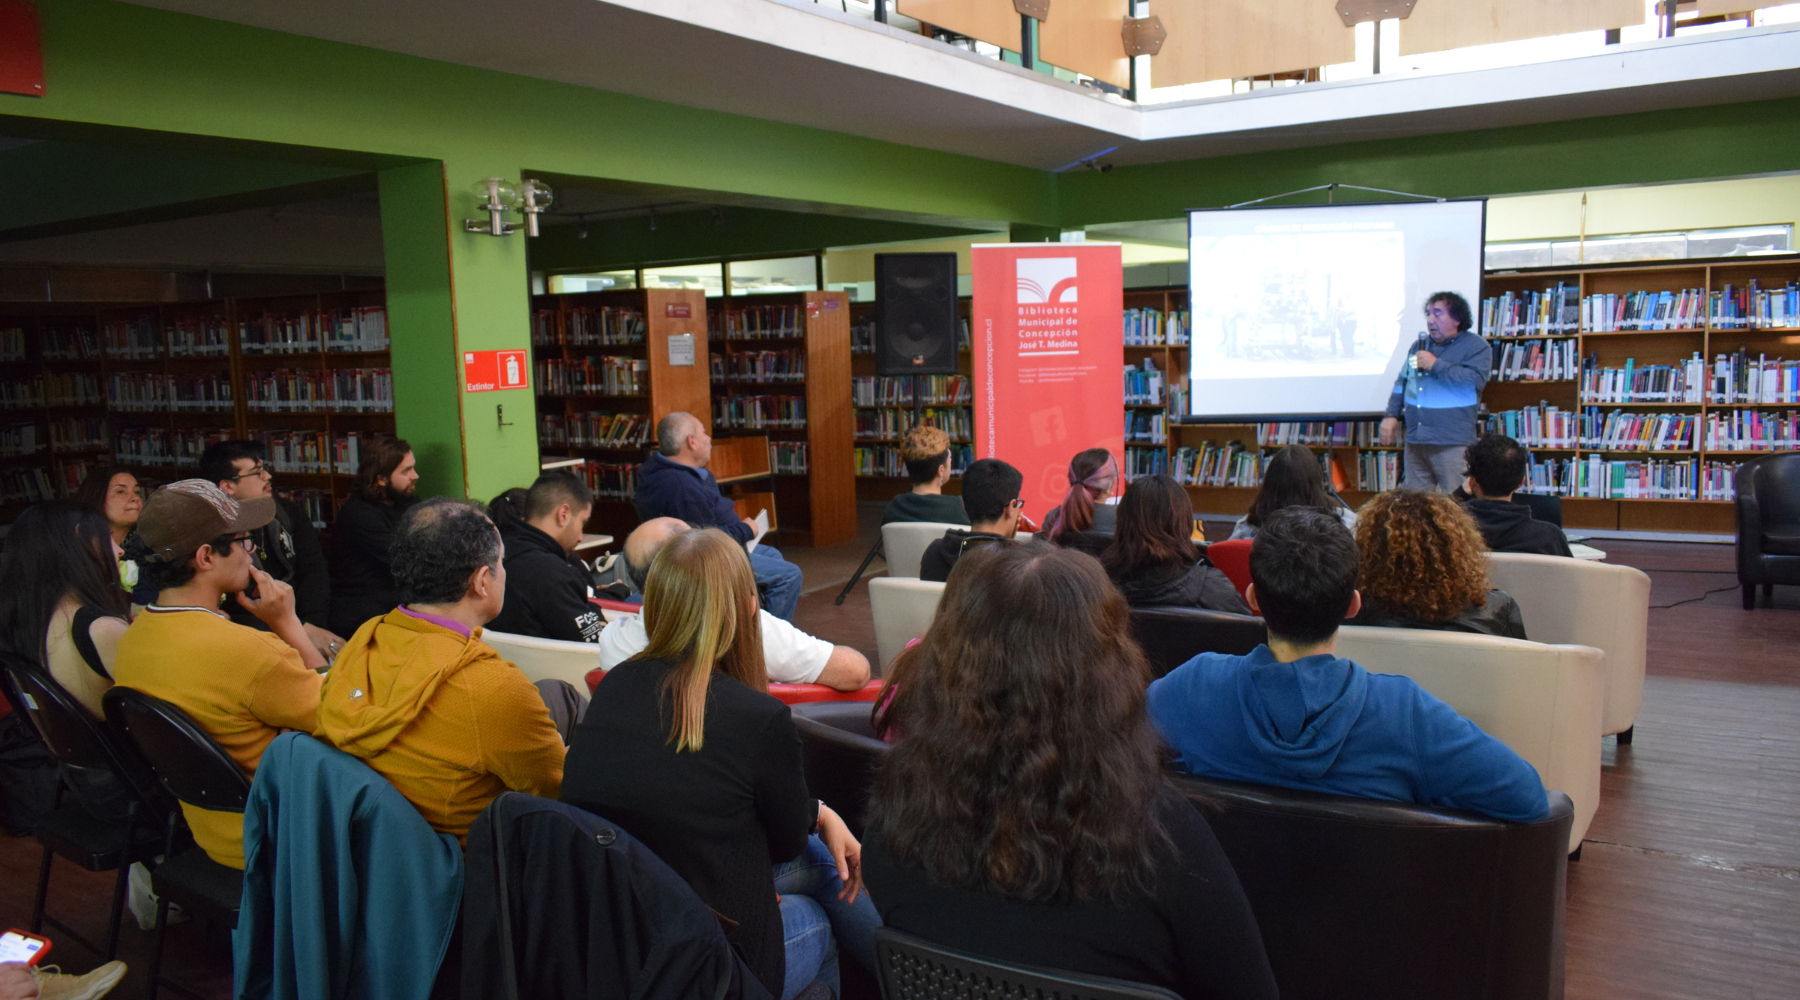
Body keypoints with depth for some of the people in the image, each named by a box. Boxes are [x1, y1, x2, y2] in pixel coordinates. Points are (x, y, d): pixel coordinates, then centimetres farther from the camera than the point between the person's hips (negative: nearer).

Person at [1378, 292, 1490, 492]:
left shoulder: (1476, 346, -2)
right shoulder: (1419, 345, 18)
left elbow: (1476, 380, -19)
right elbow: (1402, 382, 25)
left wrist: (1437, 365, -14)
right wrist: (1391, 414, 15)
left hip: (1452, 443, -6)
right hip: (1415, 441, 6)